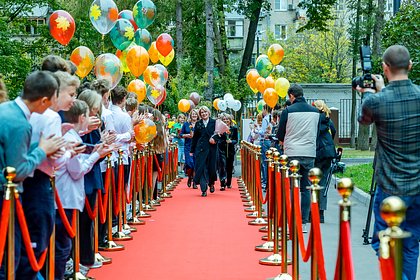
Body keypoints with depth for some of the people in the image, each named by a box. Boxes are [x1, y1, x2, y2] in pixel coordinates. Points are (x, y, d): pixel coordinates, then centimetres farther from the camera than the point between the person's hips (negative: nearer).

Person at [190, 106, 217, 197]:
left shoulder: (214, 122, 4)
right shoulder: (198, 124, 8)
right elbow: (195, 138, 9)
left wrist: (214, 138, -17)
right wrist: (192, 150, 8)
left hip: (211, 149, 0)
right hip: (201, 149, 0)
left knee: (211, 167, 6)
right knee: (202, 168, -6)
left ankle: (211, 183, 34)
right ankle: (204, 189, -5)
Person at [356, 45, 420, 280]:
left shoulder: (376, 102, -14)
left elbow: (364, 120, 10)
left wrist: (368, 93, 26)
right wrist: (382, 90, 28)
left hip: (391, 189, -4)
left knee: (383, 244, 6)